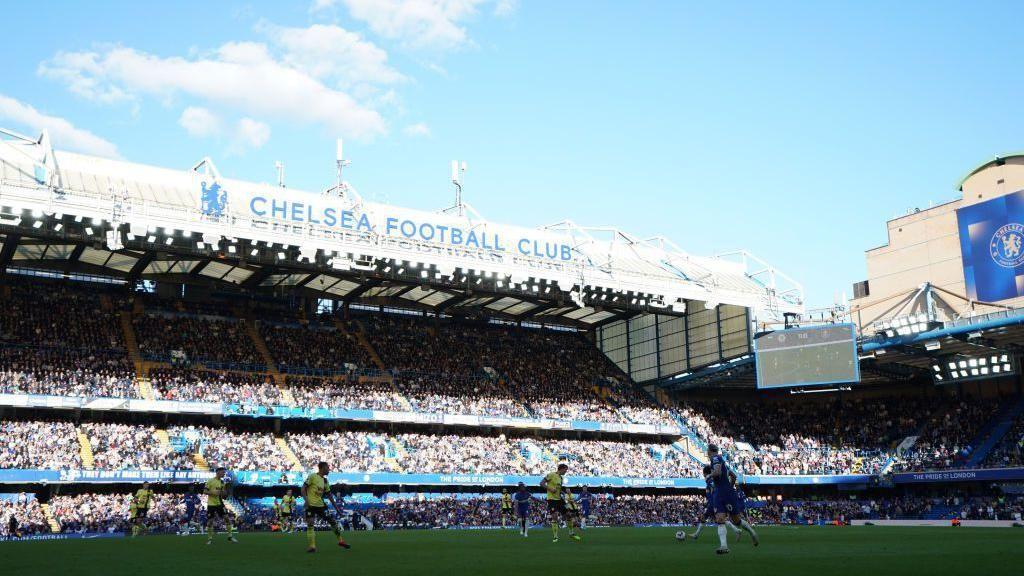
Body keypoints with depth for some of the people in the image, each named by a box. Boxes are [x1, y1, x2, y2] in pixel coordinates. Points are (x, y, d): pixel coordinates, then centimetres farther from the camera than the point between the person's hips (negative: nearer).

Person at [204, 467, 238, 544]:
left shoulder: (222, 482, 9)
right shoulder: (210, 481, -8)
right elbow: (205, 491, -9)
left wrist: (225, 489, -7)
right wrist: (213, 492, -23)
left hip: (220, 503, 5)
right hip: (211, 504, -5)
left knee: (227, 517, -5)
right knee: (210, 521, 1)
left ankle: (230, 536, 1)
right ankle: (209, 538, 14)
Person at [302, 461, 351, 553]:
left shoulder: (325, 481, 12)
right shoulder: (312, 476, -7)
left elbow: (329, 495, 18)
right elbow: (303, 488, -10)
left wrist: (336, 507, 17)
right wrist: (306, 500, -22)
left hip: (321, 505, 6)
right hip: (311, 505, -6)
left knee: (332, 521, 3)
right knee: (310, 525, -10)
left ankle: (340, 540, 14)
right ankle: (312, 546, -5)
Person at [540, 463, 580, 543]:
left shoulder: (561, 478, 14)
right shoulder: (551, 475, -10)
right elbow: (541, 483, -12)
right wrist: (550, 489, -21)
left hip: (559, 499, 8)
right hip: (552, 499, -8)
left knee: (568, 514, 9)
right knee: (555, 516, -13)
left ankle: (571, 533, 24)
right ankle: (555, 537, -5)